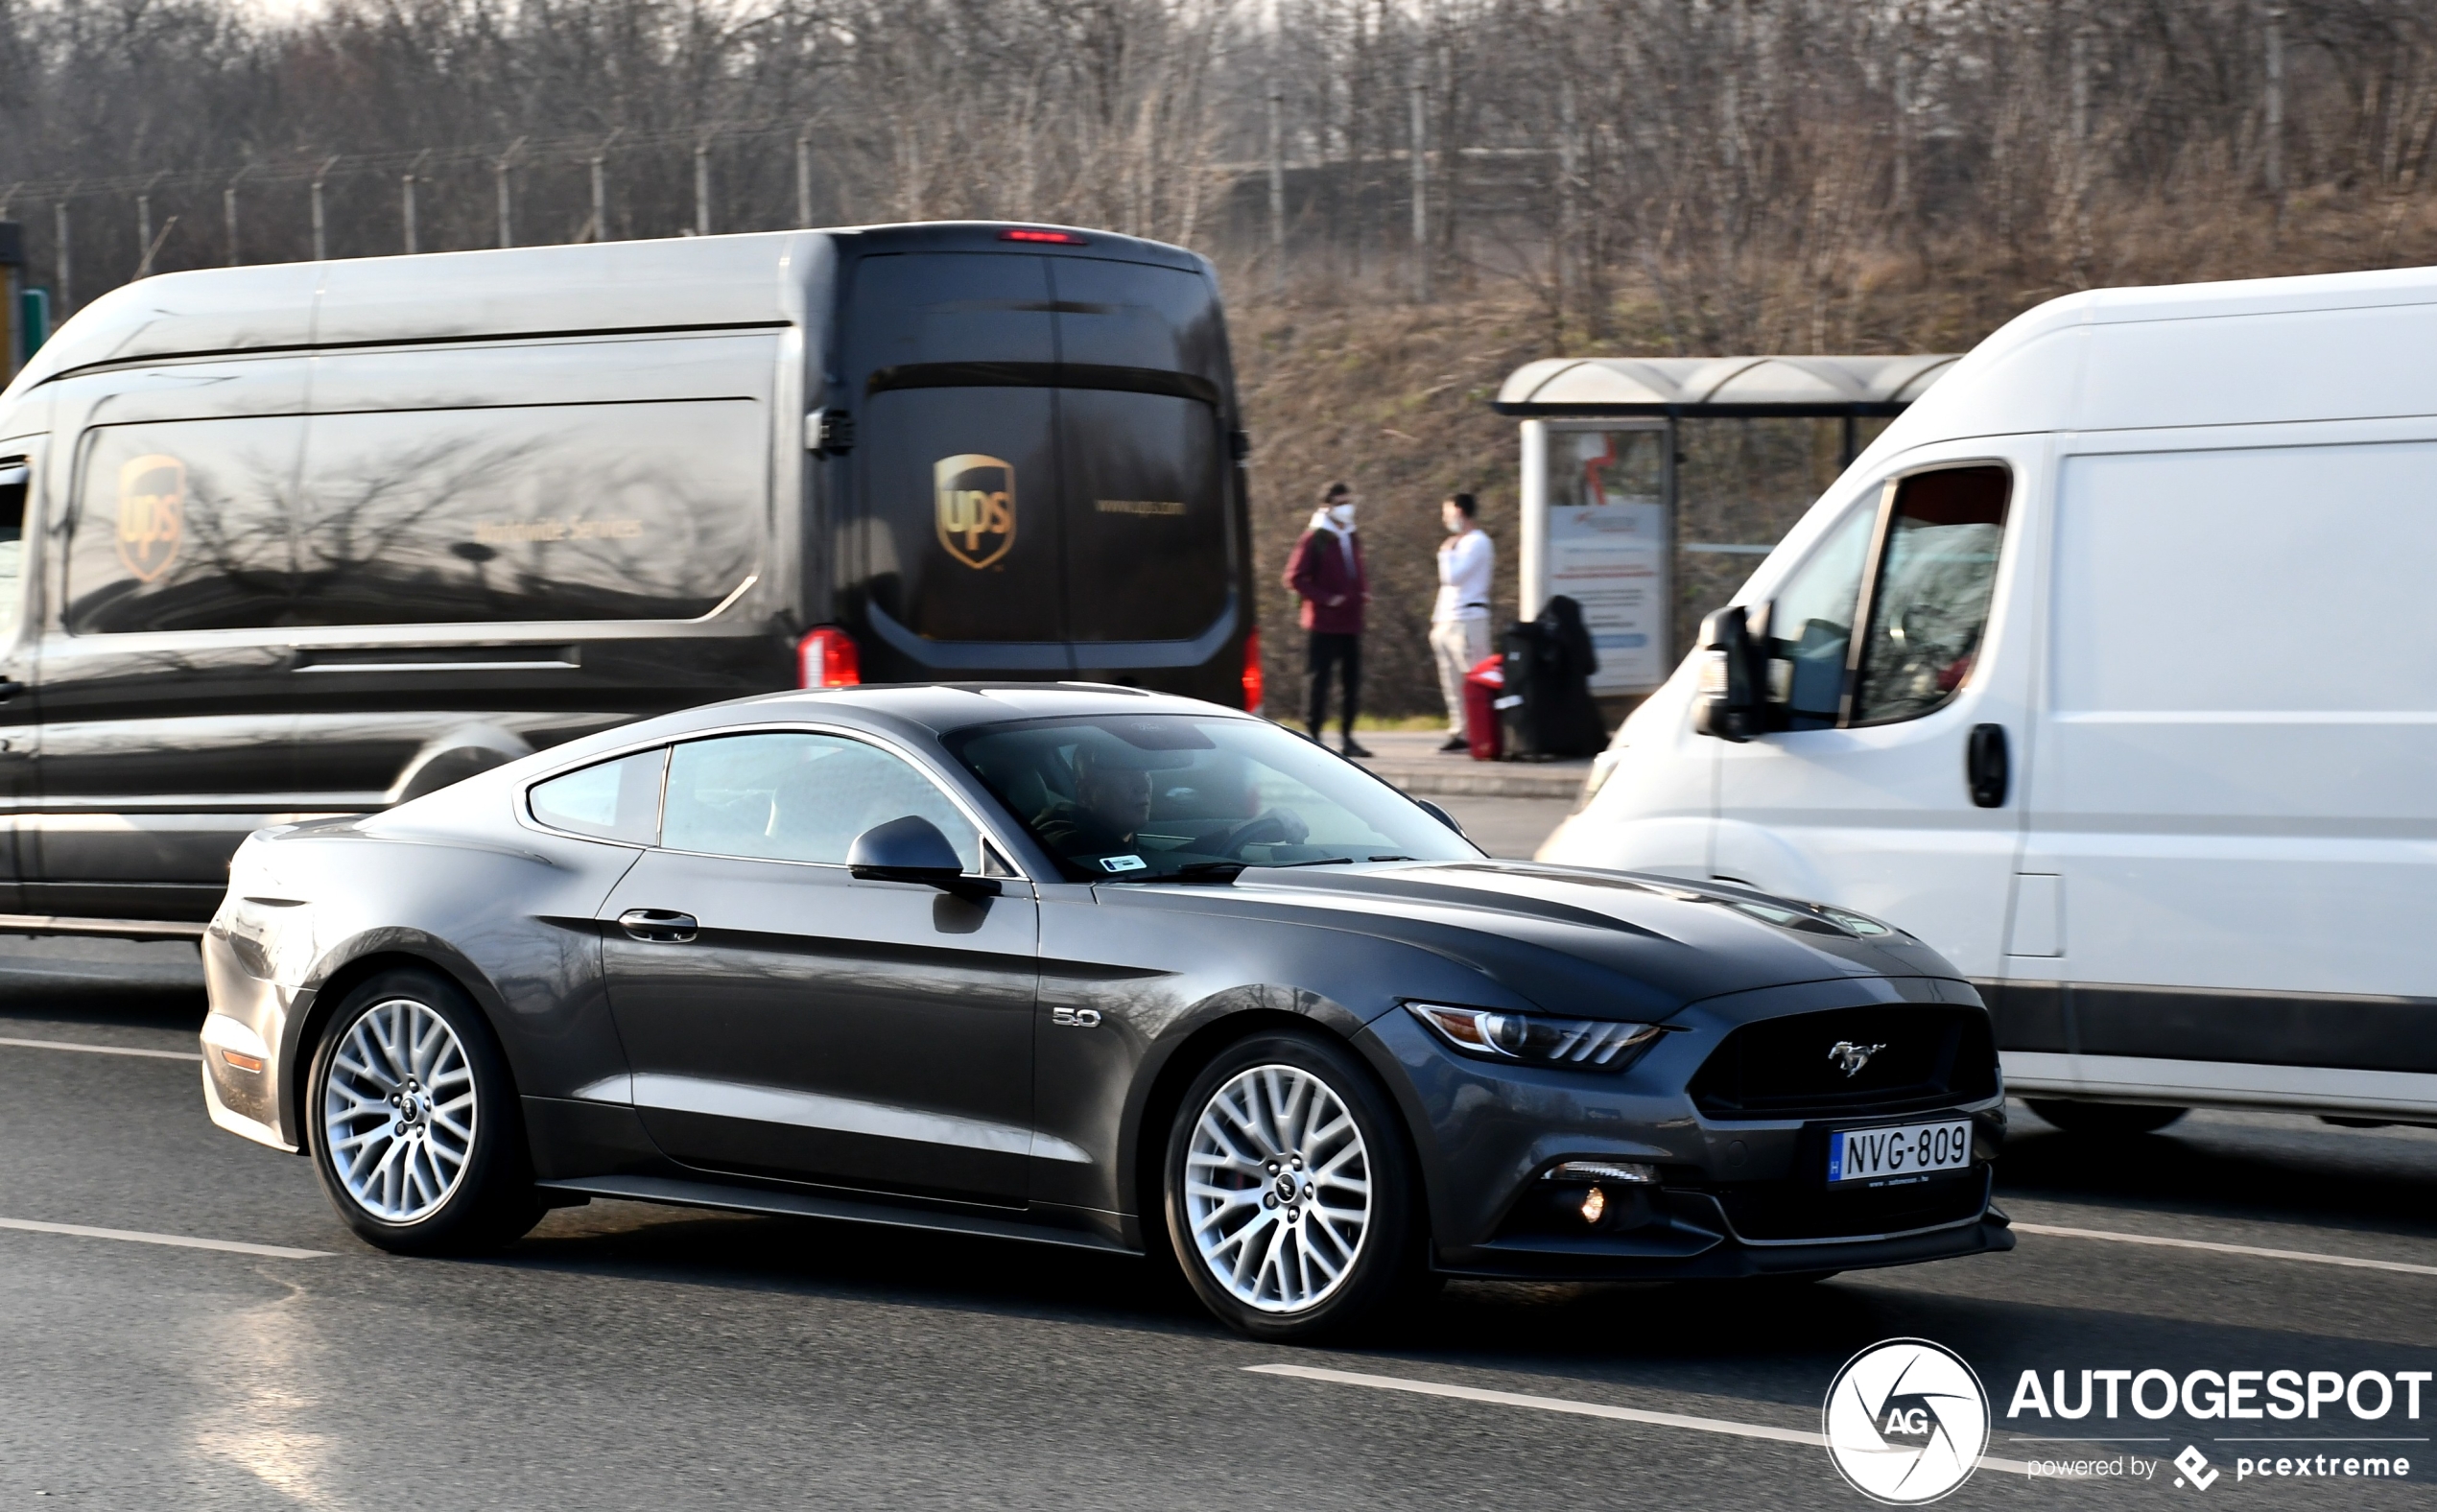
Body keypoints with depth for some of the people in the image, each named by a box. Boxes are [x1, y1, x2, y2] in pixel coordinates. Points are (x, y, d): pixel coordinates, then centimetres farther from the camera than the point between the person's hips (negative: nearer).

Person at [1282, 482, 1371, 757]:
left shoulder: (1352, 539, 15)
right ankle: (1313, 735, -2)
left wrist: (1364, 591, 7)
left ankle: (1348, 737, 15)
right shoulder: (1314, 539, -7)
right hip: (1325, 621, -7)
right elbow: (1295, 578, -11)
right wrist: (1326, 598, -16)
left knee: (1353, 681, 8)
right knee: (1320, 680, -6)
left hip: (1351, 621, 7)